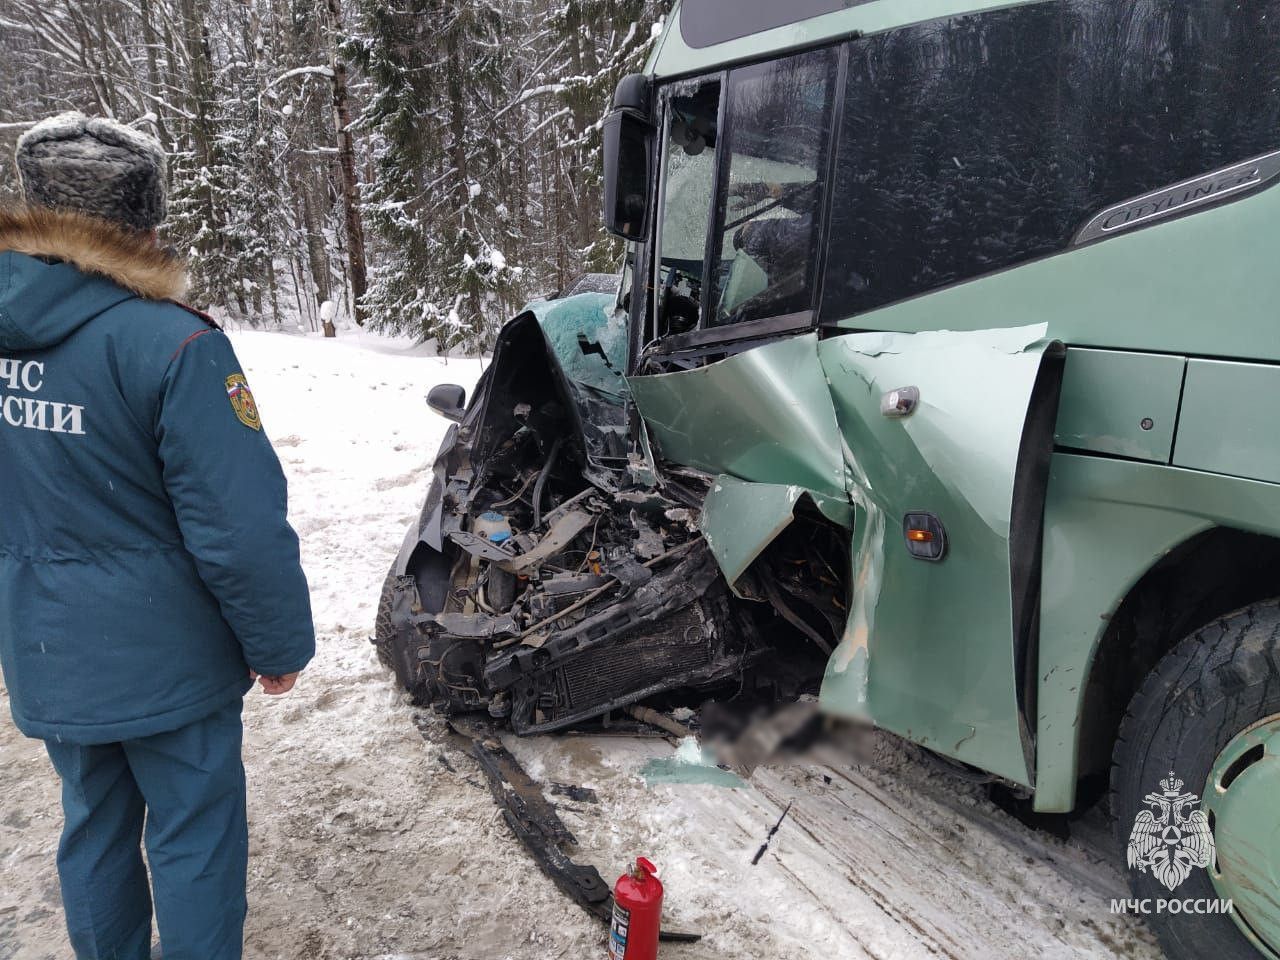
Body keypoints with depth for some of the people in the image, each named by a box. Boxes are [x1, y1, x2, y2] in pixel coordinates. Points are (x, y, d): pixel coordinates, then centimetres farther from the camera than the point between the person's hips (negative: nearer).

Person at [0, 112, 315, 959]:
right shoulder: (172, 343, -22)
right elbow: (241, 527, -24)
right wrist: (281, 644, -9)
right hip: (160, 652, -6)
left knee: (93, 824, 23)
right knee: (194, 834, 12)